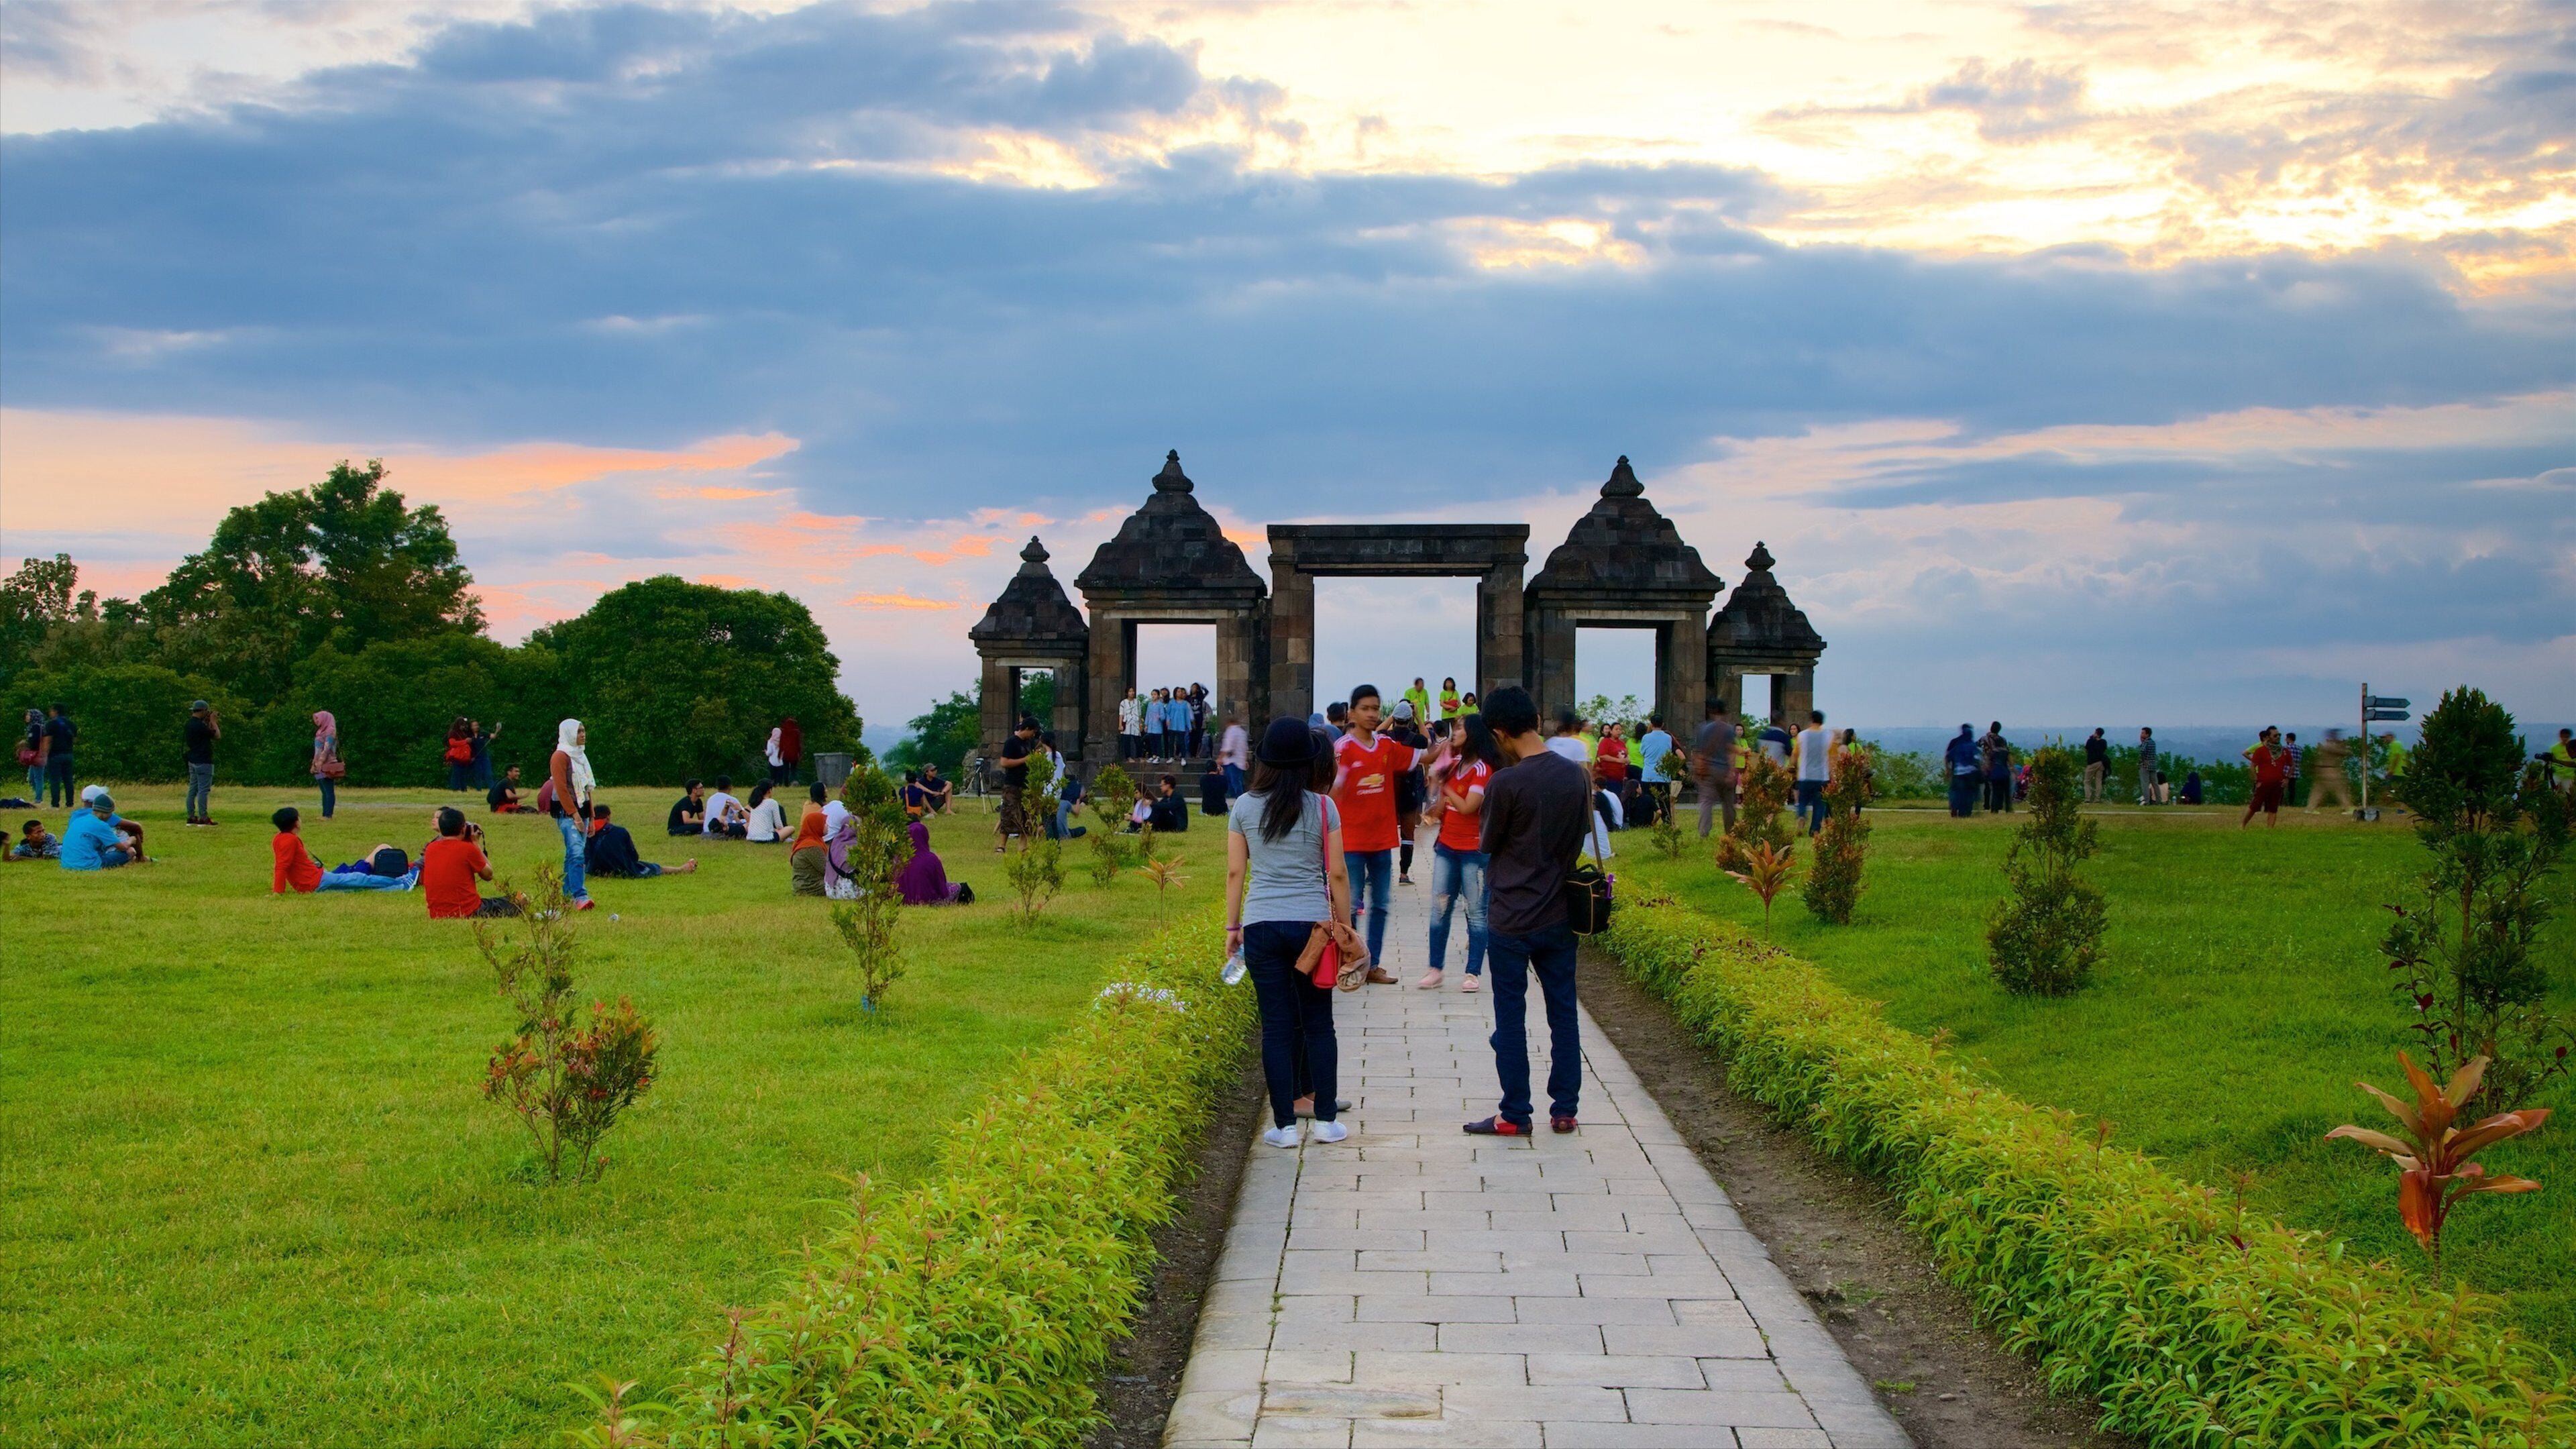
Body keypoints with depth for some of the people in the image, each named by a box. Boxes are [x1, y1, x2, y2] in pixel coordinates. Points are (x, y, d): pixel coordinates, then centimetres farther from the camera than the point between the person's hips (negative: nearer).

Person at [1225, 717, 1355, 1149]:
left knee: (1277, 1026, 5)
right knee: (1319, 1024, 10)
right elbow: (1337, 874, 0)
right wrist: (1345, 926, 9)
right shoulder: (1322, 807, -2)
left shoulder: (1244, 807, 1)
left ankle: (1285, 1125, 6)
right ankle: (1326, 1120, 11)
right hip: (1313, 924, 0)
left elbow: (1235, 872, 3)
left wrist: (1232, 926, 12)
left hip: (1261, 925, 1)